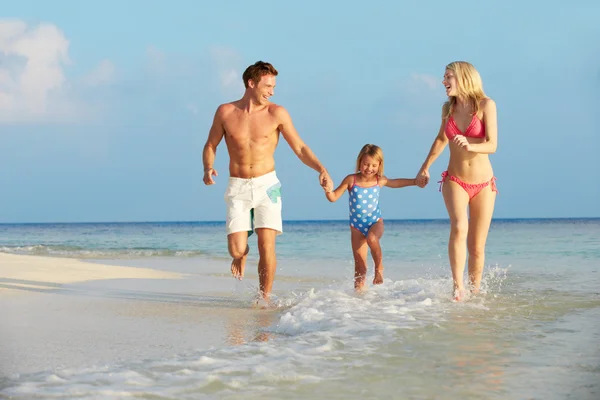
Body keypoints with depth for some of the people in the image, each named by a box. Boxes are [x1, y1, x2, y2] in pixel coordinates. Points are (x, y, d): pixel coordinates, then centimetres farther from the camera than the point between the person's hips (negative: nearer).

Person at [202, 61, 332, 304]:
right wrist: (208, 168, -9)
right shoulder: (225, 112, 1)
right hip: (238, 187, 1)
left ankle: (265, 298, 5)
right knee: (236, 249, -9)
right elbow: (210, 145, 10)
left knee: (267, 246, -11)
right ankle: (241, 255, 29)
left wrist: (320, 169, -14)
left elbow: (300, 148, 0)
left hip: (267, 185, 0)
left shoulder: (277, 113, -2)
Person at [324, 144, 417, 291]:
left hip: (375, 221, 0)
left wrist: (415, 181, 19)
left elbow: (396, 183, 20)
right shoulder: (351, 180, -10)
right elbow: (333, 197, -10)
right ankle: (359, 291, 9)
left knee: (372, 238, -35)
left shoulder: (379, 181, -2)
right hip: (356, 225, 0)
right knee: (360, 265, -1)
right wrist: (328, 190, -31)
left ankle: (379, 267, -12)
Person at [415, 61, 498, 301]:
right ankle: (457, 288, -29)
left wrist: (470, 146, -32)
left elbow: (492, 145, -13)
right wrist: (425, 168, 26)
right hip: (455, 181, 1)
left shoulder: (485, 105, -7)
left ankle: (474, 292, 18)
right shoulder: (448, 108, 4)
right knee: (459, 227, -27)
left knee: (477, 247, 2)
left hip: (483, 184, -1)